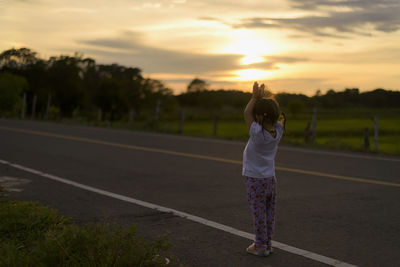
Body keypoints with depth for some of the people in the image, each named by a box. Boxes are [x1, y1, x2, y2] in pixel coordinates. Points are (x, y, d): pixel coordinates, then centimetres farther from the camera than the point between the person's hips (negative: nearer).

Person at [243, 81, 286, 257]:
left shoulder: (257, 133, -24)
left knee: (259, 214, 3)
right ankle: (267, 243, 25)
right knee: (269, 213, 14)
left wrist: (255, 97, -7)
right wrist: (262, 99, -2)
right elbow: (275, 115, 9)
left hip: (255, 180, -7)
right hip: (271, 178, 7)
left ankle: (261, 246, 11)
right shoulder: (278, 131, -7)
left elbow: (246, 114, -12)